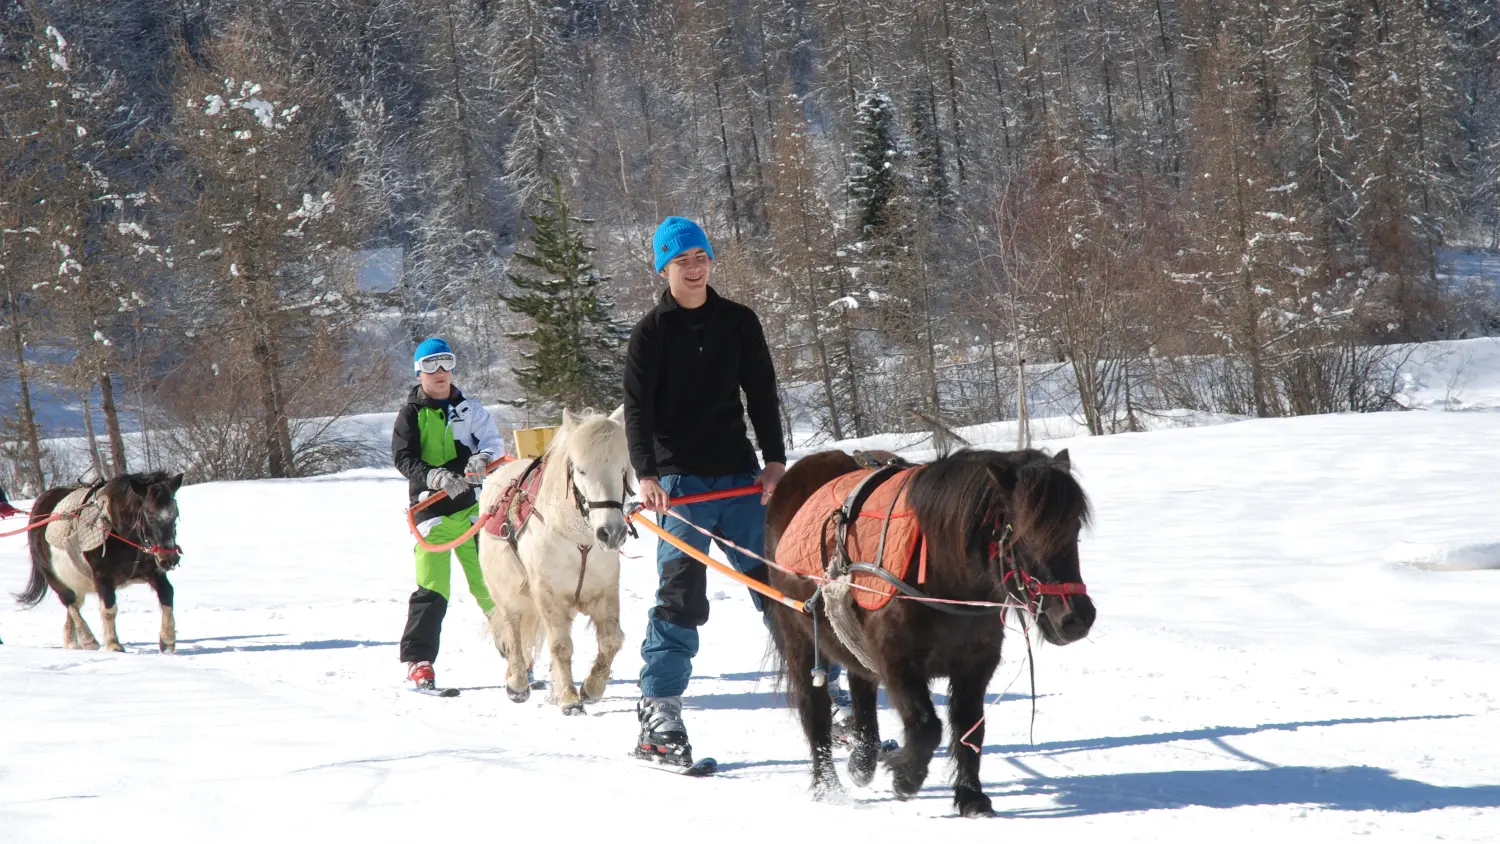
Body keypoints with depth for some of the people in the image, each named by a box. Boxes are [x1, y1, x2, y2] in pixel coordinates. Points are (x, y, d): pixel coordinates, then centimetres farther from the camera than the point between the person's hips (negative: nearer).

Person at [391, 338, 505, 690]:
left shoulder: (469, 409, 10)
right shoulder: (411, 415, 2)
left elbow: (493, 441, 3)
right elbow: (403, 458, -7)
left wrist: (482, 459, -20)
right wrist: (435, 477, -24)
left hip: (469, 505, 3)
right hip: (431, 509, -3)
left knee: (488, 582, 5)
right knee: (432, 588, -10)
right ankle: (418, 660, -5)